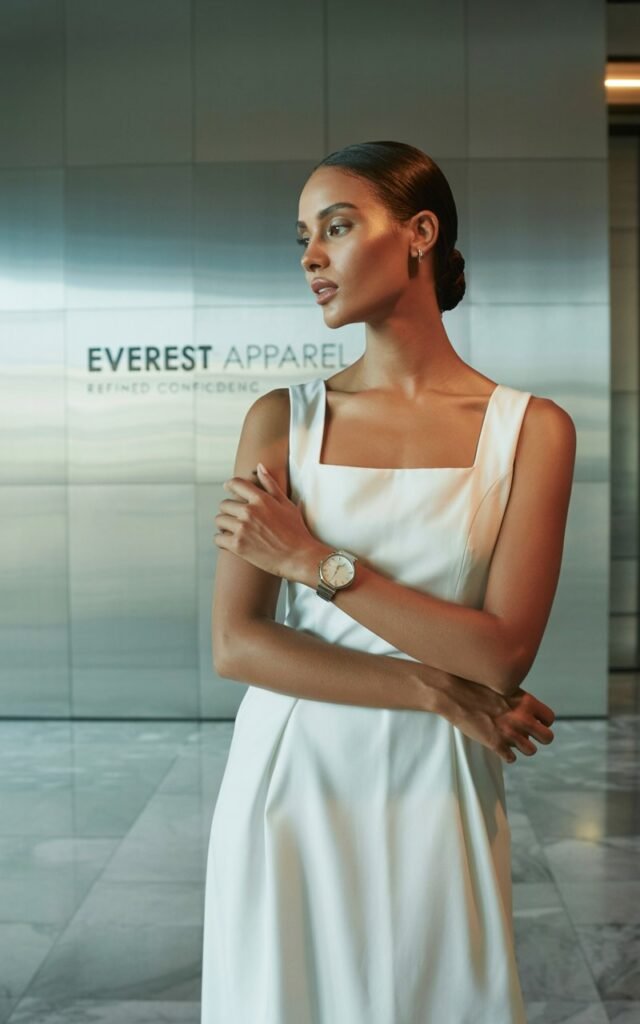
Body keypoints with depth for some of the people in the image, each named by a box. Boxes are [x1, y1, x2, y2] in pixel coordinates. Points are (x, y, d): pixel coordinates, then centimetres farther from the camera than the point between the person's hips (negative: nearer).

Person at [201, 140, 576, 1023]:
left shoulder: (530, 429, -5)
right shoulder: (283, 420, -2)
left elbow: (504, 655, -13)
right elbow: (235, 646, -9)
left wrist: (315, 560, -15)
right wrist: (438, 692, -13)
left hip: (433, 791, -1)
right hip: (289, 779, 1)